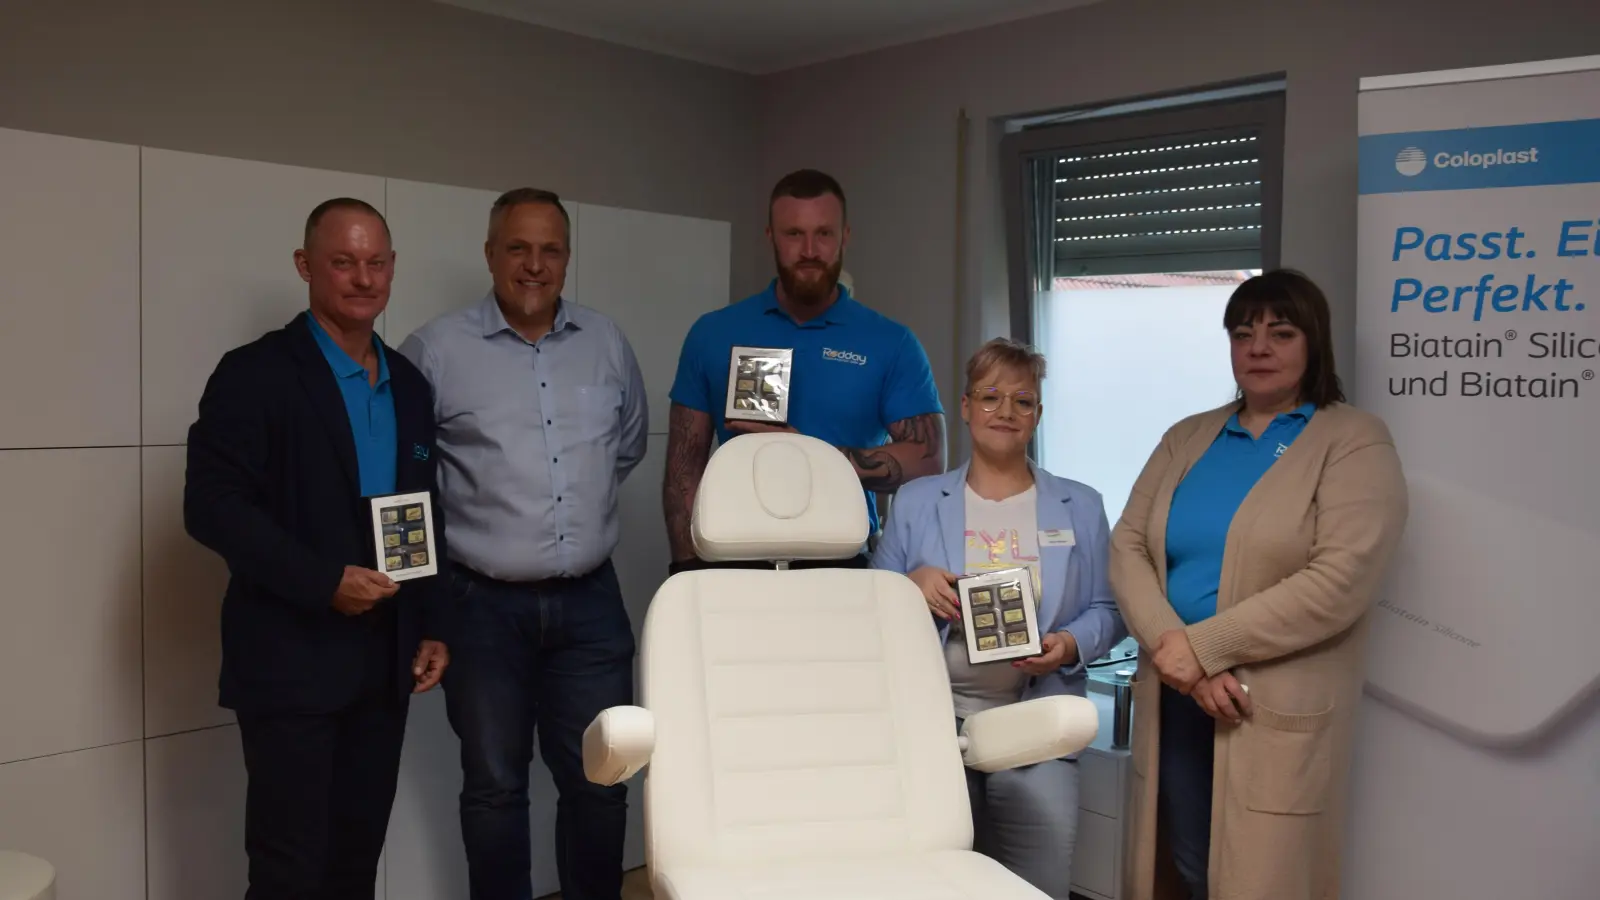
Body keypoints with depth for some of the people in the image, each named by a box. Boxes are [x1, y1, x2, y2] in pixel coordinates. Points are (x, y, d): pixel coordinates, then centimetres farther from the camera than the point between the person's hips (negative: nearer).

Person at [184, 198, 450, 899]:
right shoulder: (255, 372, -7)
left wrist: (431, 627, 10)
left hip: (386, 659, 6)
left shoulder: (409, 384, 12)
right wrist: (324, 581, -21)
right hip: (291, 660, -5)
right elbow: (211, 505, -14)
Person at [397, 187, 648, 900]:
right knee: (494, 786, 12)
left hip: (590, 601, 3)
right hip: (486, 606, -2)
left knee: (600, 782, 10)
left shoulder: (607, 344, 6)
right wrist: (460, 522, 1)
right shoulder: (436, 349, -6)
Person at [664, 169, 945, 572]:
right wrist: (689, 567, -6)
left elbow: (927, 462, -7)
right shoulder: (713, 333, 3)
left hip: (844, 564, -1)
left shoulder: (891, 343, -1)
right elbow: (685, 466, 4)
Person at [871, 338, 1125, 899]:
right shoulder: (915, 501, 8)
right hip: (934, 726, 0)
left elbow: (1107, 611, 7)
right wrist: (912, 586, -11)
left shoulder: (1081, 507, 10)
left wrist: (1070, 645, -13)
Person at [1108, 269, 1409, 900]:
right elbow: (1128, 545, 3)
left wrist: (1202, 647, -17)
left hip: (1277, 709, -4)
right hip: (1174, 696, 5)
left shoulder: (1355, 442, -4)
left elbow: (1339, 583, -16)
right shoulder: (1187, 438, 12)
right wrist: (1171, 647, -14)